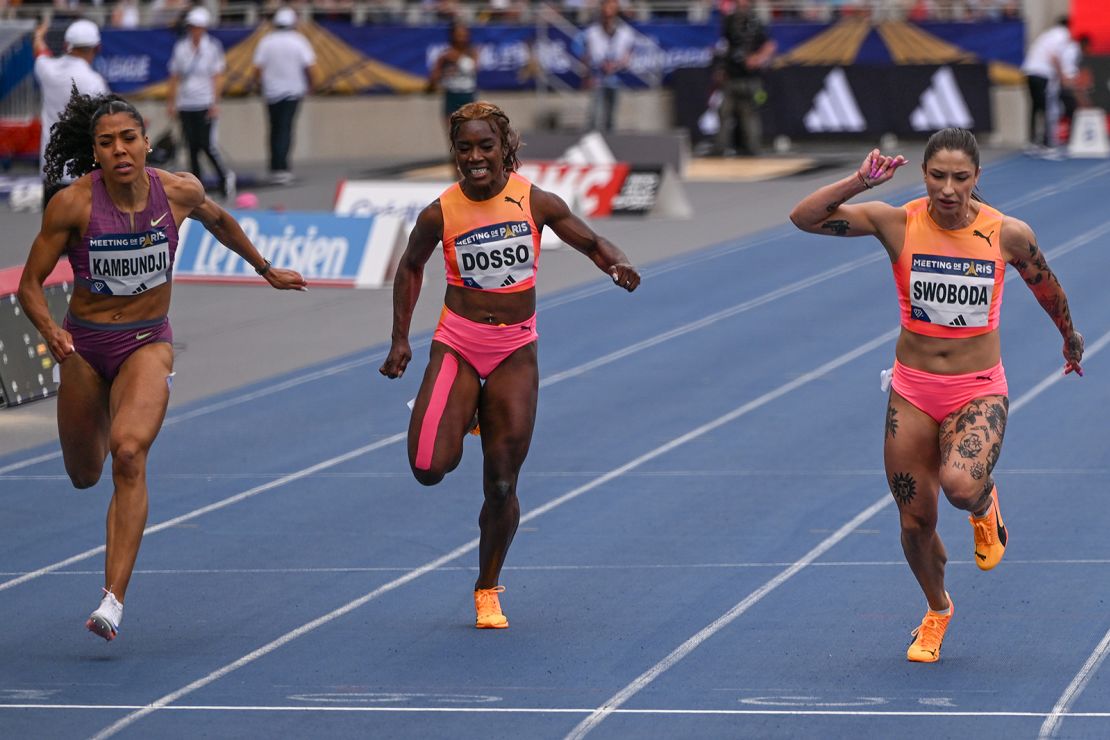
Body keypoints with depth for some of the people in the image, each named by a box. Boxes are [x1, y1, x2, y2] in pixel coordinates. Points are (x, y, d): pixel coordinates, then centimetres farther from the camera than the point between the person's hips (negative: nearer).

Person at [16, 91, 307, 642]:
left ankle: (113, 601, -30)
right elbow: (30, 283, -10)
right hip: (84, 346, 1)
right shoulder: (72, 205, -17)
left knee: (129, 454, -26)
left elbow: (217, 219, 14)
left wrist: (267, 271, 27)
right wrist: (50, 331, -31)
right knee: (85, 474, 17)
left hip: (148, 343, -1)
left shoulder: (179, 192, -10)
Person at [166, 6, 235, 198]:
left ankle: (225, 176, 12)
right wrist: (171, 102, 7)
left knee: (206, 145, -11)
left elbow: (218, 77, -3)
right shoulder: (180, 48, 6)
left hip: (206, 104, -3)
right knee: (192, 147, 1)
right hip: (186, 105, 3)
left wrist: (215, 103, -10)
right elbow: (174, 78, 11)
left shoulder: (213, 47, -2)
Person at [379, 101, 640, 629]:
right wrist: (400, 339, 7)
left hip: (515, 352, 0)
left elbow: (591, 243, 3)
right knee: (429, 468, -17)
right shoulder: (439, 215, -8)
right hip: (457, 344, 0)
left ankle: (488, 590, 21)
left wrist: (617, 265, -20)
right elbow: (410, 267, 10)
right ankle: (461, 419, 20)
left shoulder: (536, 203, -7)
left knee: (501, 486, 1)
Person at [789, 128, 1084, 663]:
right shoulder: (897, 223, -10)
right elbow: (803, 217, -16)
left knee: (961, 486, -30)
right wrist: (859, 182, -28)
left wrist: (1070, 339, 26)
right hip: (913, 392, 2)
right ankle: (937, 610, 37)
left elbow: (1047, 289, 11)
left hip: (978, 392, -1)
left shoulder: (1008, 234, -9)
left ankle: (985, 507, 10)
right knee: (915, 522, 7)